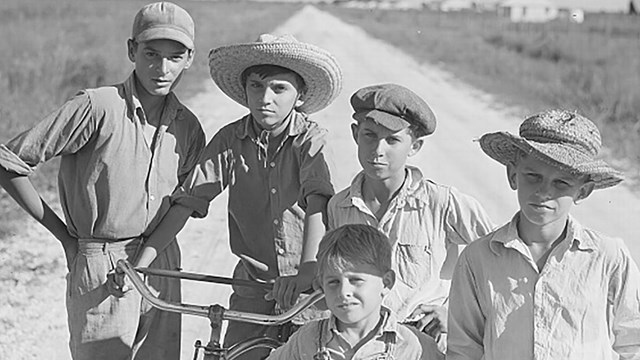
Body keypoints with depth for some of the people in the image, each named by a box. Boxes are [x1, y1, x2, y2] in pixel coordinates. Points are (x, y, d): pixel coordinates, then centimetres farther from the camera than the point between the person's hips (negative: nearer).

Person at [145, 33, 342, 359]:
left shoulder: (310, 139, -9)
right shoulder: (230, 140, -2)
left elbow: (318, 203, -23)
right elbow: (188, 200, -4)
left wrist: (307, 271, -38)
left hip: (307, 283, -2)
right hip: (253, 283, 2)